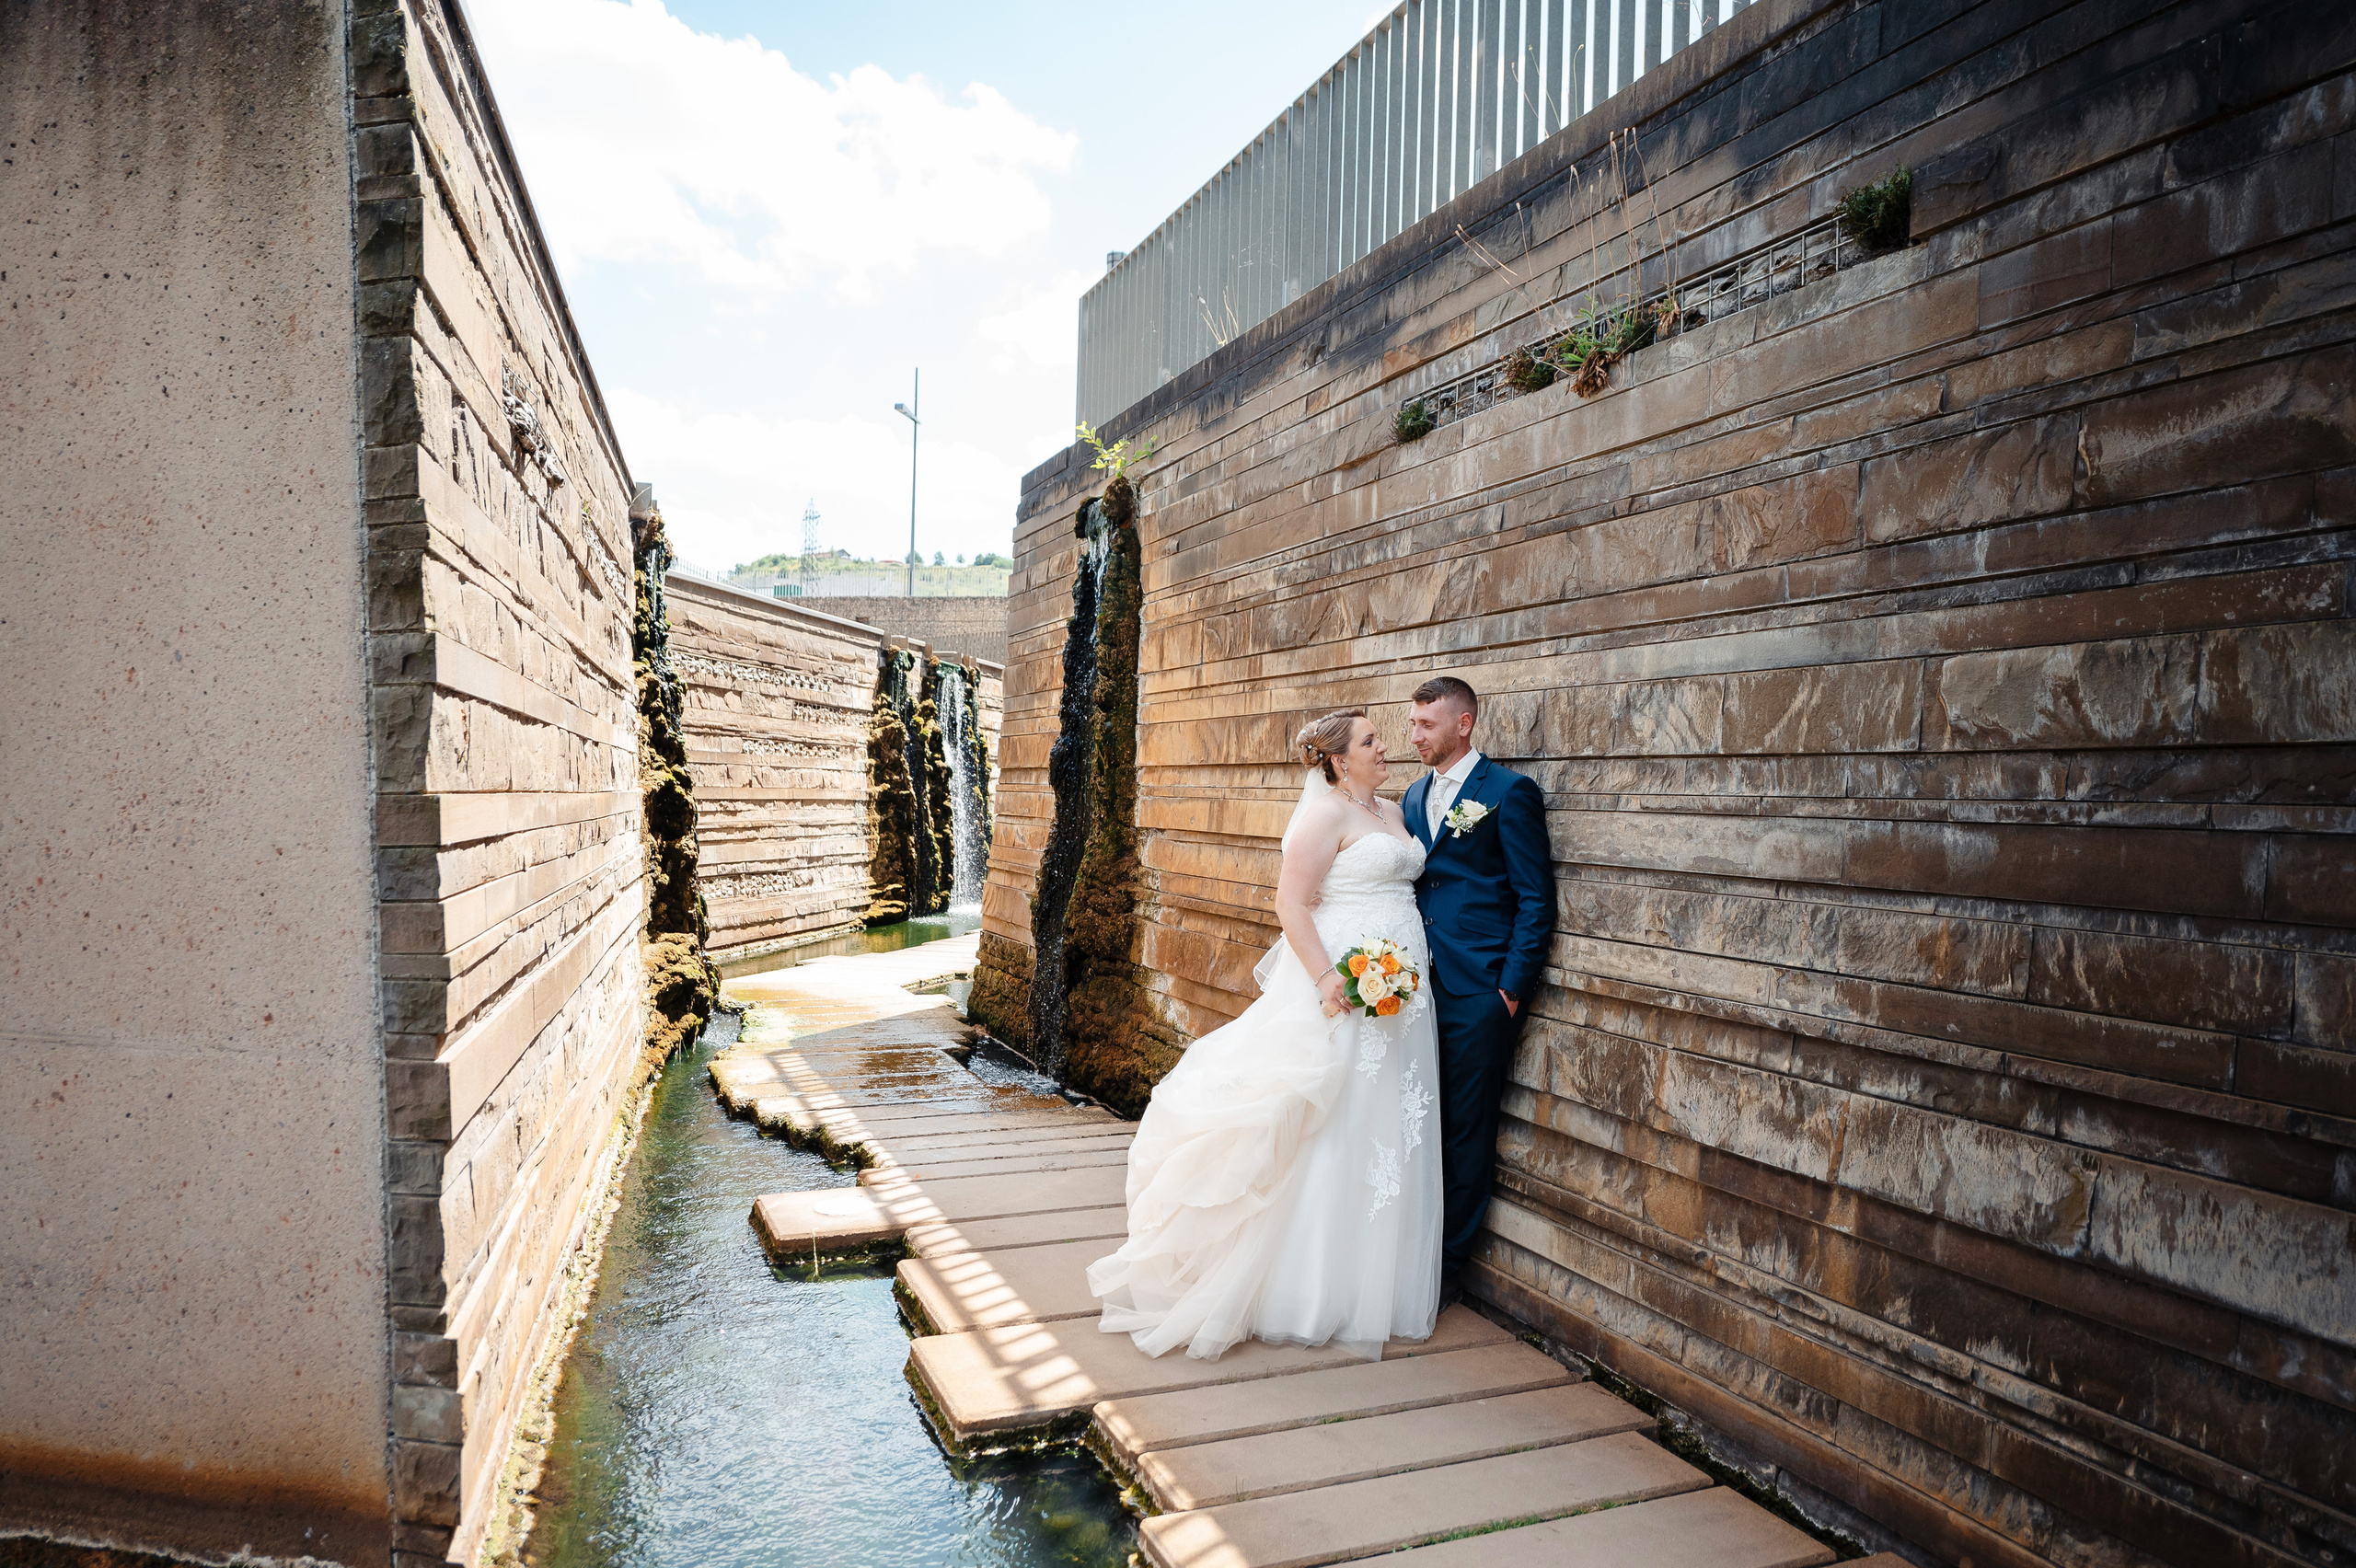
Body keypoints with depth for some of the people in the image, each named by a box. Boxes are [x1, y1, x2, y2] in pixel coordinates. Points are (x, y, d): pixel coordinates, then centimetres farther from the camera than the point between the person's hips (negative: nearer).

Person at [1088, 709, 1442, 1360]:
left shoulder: (1393, 812, 16)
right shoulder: (1325, 814, -10)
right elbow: (1291, 903, -16)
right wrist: (1327, 977, -24)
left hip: (1401, 995, 9)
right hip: (1345, 988, -9)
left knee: (1388, 1134, 12)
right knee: (1331, 1130, -3)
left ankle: (1376, 1284, 25)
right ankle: (1313, 1292, 9)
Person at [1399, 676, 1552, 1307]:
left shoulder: (1510, 792, -6)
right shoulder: (1414, 795, 15)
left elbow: (1536, 900, -7)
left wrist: (1512, 988, -11)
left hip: (1479, 995, -5)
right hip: (1418, 987, 6)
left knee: (1467, 1135, 5)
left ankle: (1450, 1264, 18)